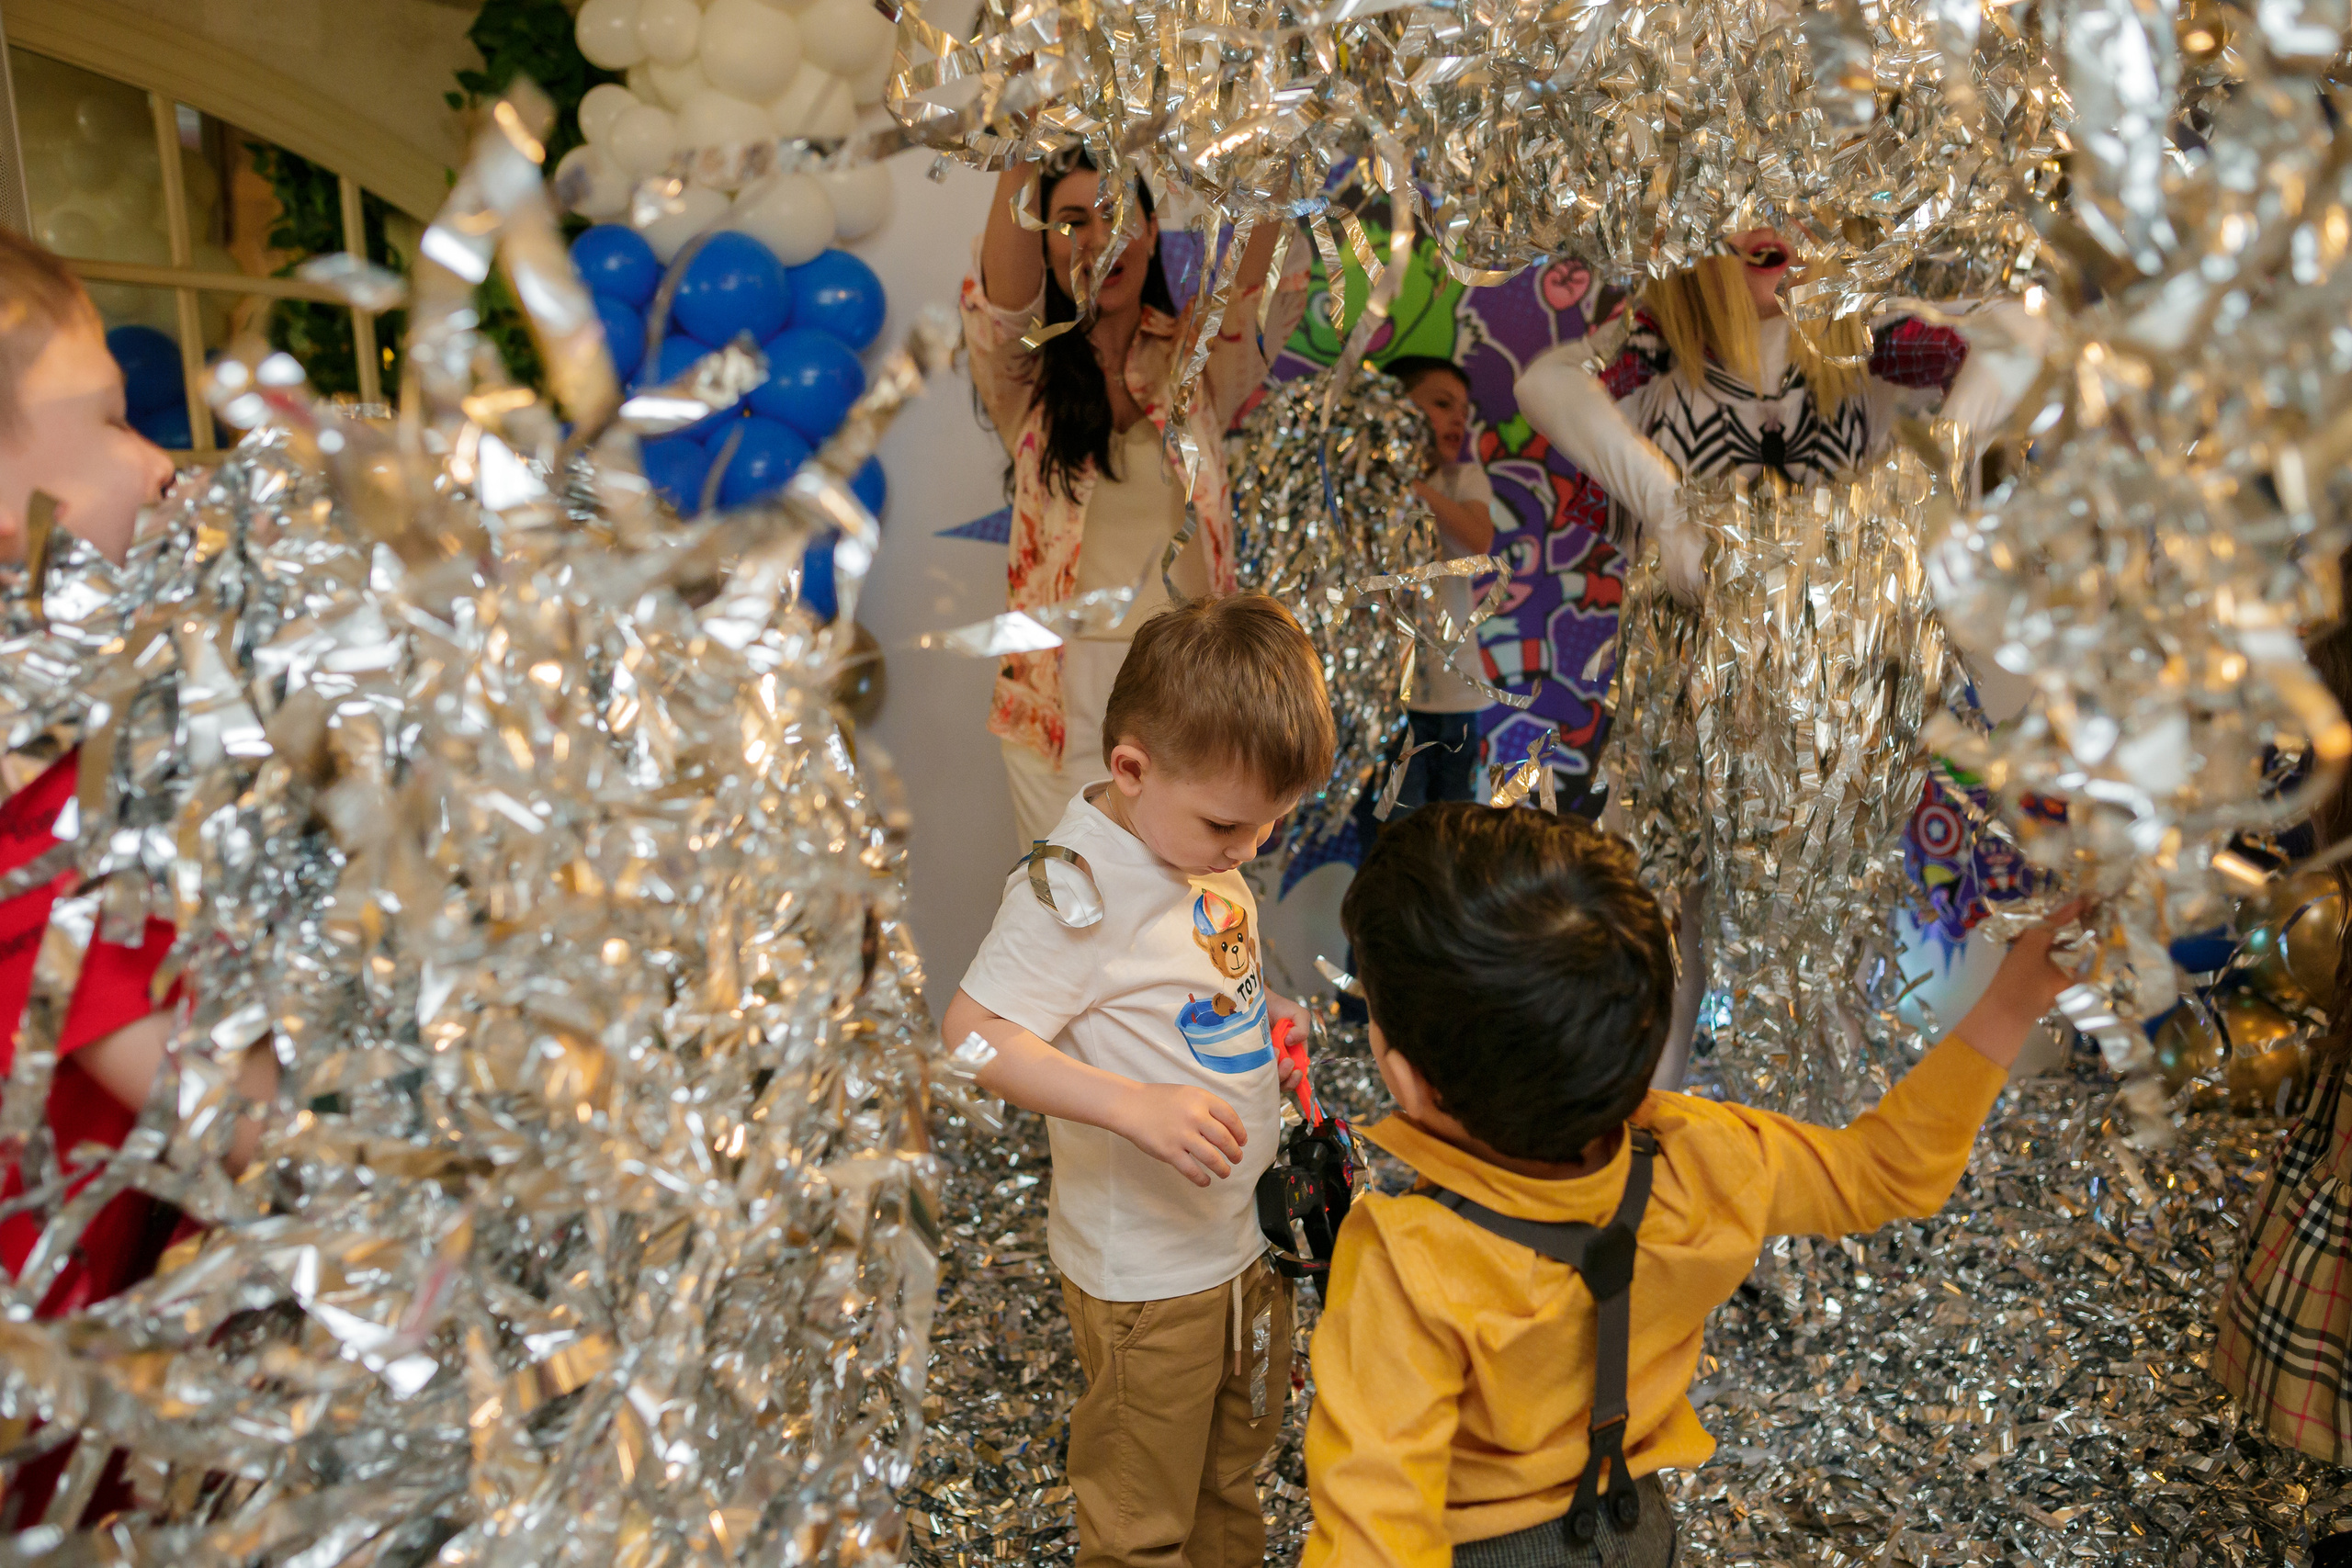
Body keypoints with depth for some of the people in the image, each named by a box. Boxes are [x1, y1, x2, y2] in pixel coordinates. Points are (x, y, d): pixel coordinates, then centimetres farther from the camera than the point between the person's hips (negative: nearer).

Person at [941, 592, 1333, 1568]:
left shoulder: (1204, 846, 1)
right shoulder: (1073, 890, -25)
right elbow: (973, 1037, -29)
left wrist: (1267, 1019, 3)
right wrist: (1134, 1105, -37)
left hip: (1247, 1231, 8)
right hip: (1147, 1263, -8)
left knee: (1236, 1460, 28)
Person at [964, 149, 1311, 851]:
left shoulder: (1197, 360, 8)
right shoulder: (1027, 373, 4)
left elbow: (1263, 278, -9)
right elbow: (1001, 297, -16)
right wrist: (1026, 160, -31)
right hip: (1061, 698, -1)